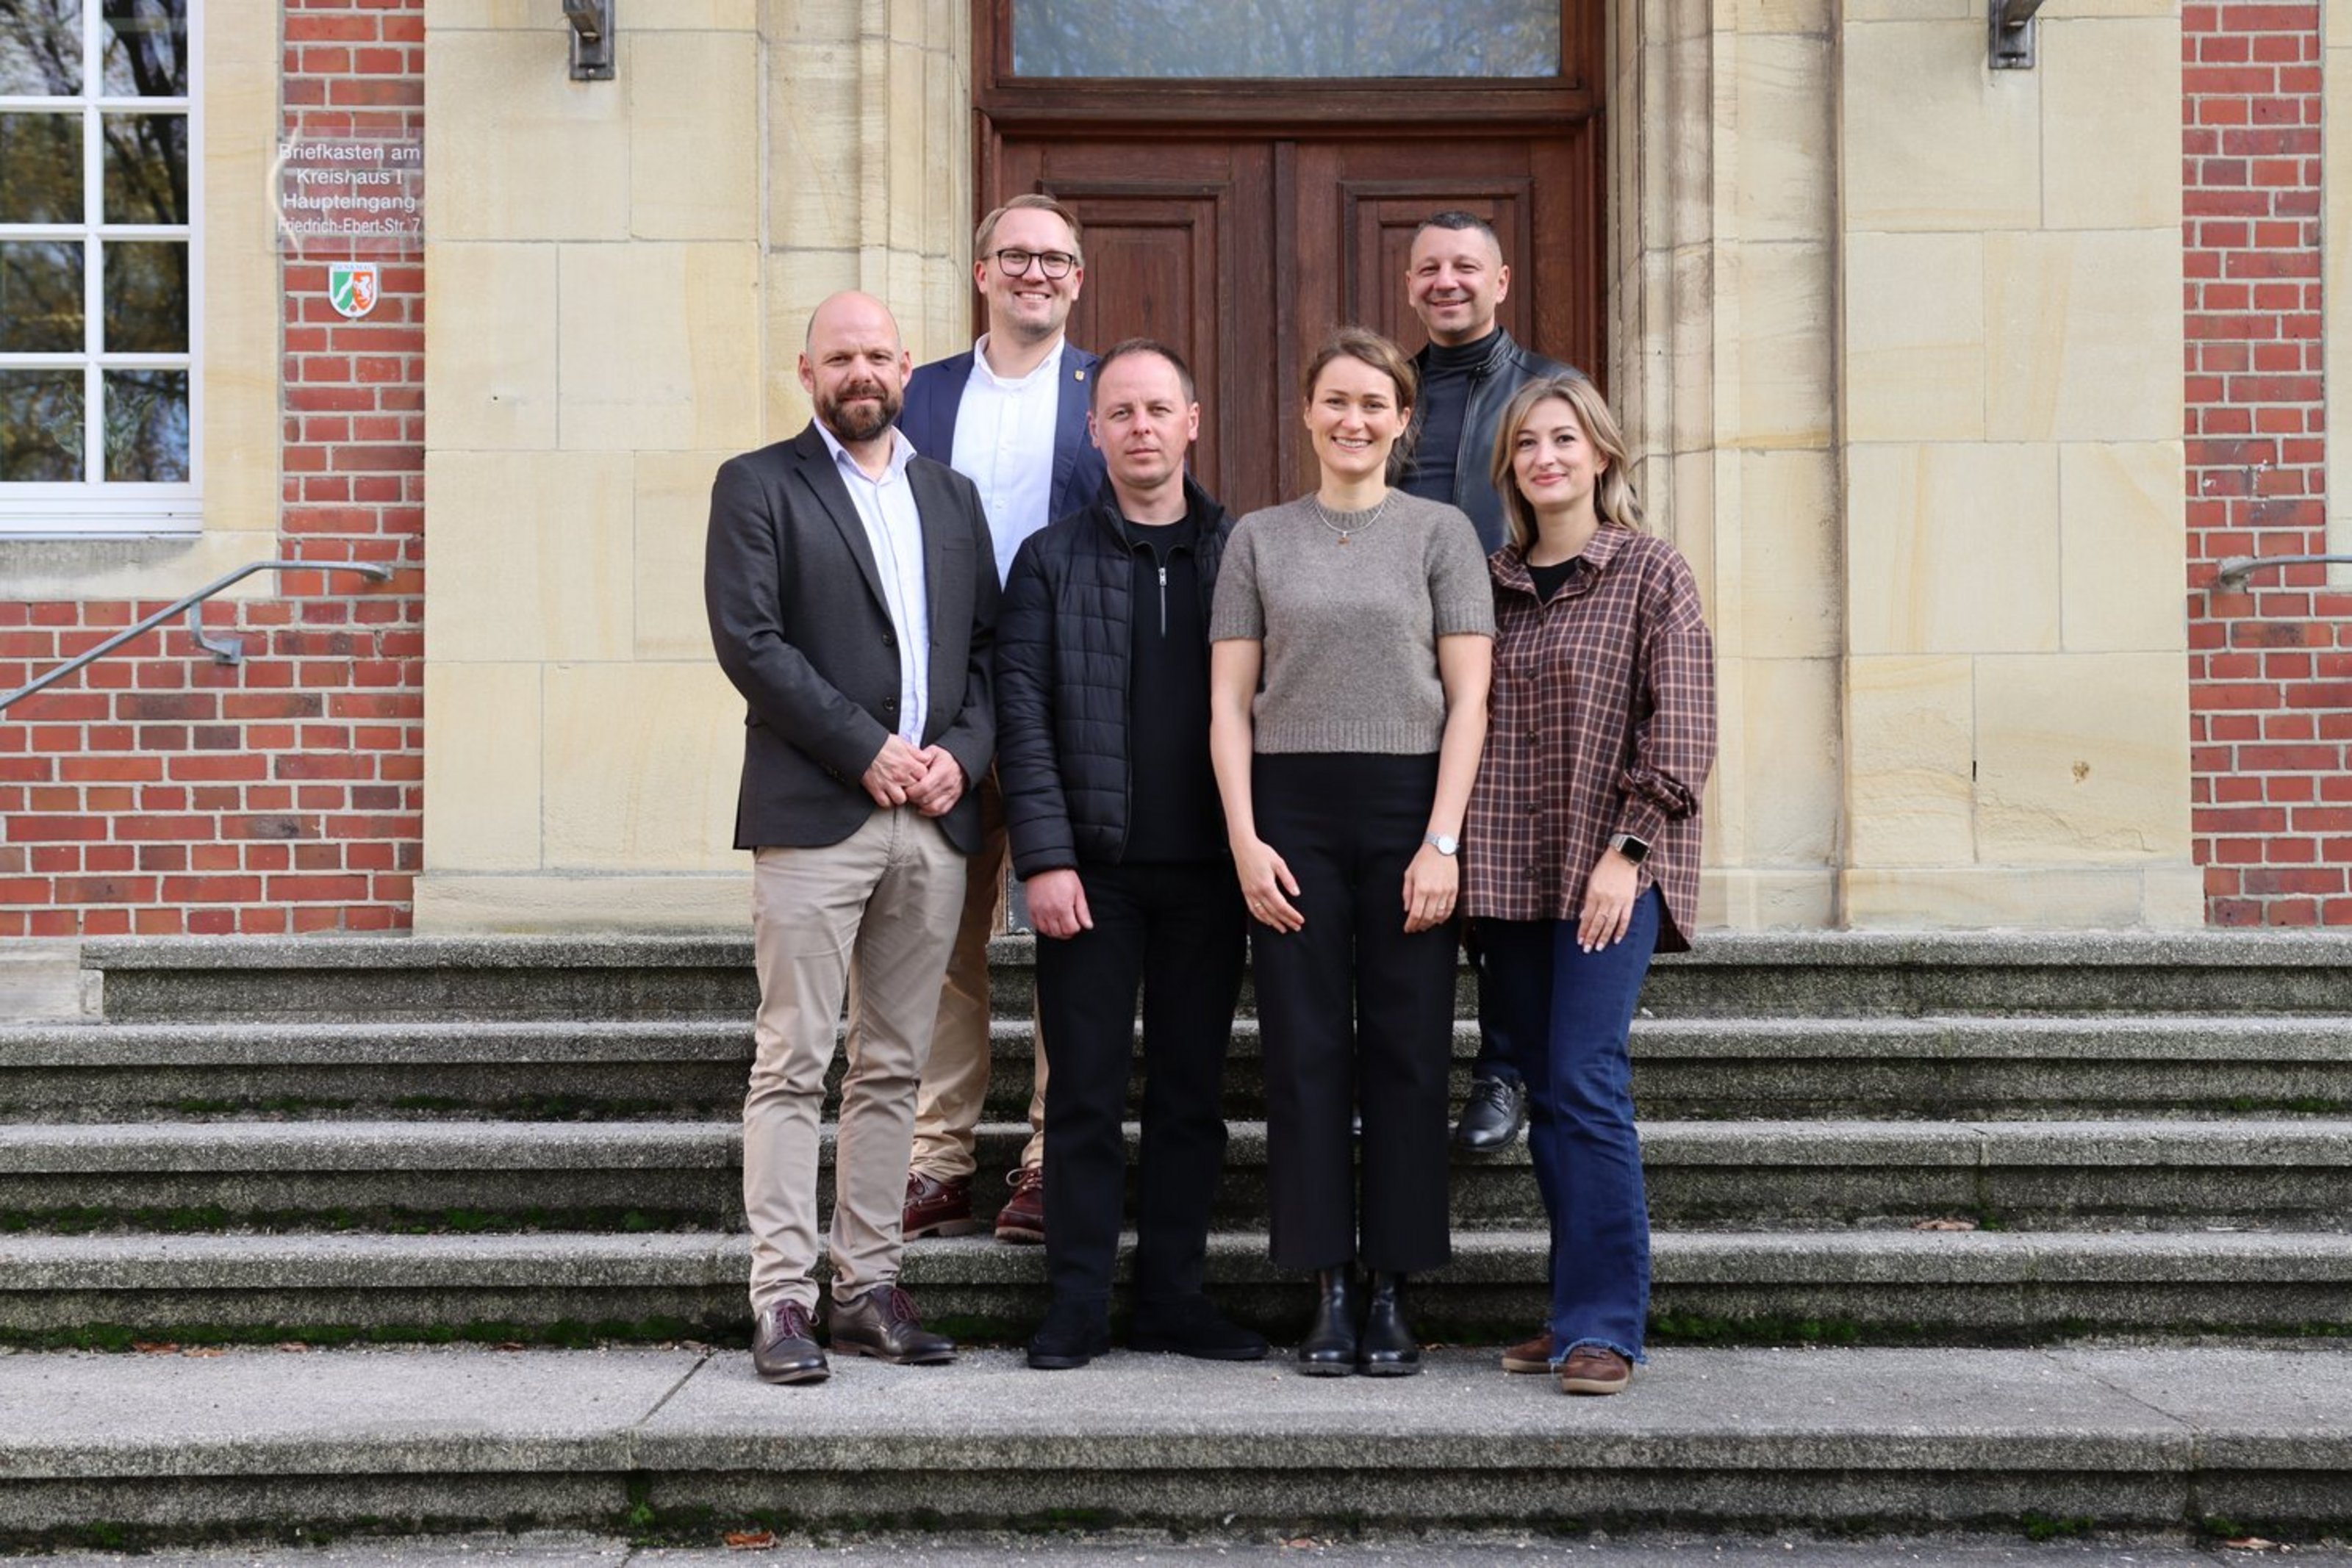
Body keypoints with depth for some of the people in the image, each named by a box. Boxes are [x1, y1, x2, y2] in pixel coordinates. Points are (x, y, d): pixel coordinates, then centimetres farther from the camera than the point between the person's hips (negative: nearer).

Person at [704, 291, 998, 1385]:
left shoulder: (952, 497, 19)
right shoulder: (757, 486, 4)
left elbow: (990, 646, 15)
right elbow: (747, 640, -7)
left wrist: (961, 752, -4)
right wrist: (868, 751, -13)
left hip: (935, 822, 5)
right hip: (813, 815, -5)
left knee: (893, 1068, 8)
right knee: (793, 1064, -4)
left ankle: (867, 1285, 15)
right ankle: (783, 1298, -1)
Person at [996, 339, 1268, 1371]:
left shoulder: (1242, 556, 9)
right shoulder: (1051, 561, 5)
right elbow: (1022, 715, -1)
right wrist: (1044, 857, -10)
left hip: (1207, 868, 2)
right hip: (1091, 867, -1)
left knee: (1192, 1091, 7)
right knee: (1086, 1091, 1)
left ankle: (1172, 1295, 17)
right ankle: (1079, 1303, 9)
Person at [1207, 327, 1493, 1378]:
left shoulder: (1441, 534, 7)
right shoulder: (1258, 539, 11)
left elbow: (1467, 699, 2)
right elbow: (1229, 700, 7)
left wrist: (1442, 841, -8)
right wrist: (1244, 837, -4)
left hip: (1408, 809, -1)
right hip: (1291, 811, 1)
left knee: (1407, 1050, 0)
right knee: (1306, 1049, 0)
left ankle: (1393, 1292, 8)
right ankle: (1330, 1293, 7)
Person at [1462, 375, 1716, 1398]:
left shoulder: (1651, 573, 0)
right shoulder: (1494, 583, 13)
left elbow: (1681, 729, -6)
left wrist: (1626, 850, -13)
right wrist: (1458, 853, 7)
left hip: (1611, 868, -5)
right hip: (1508, 871, 5)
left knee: (1585, 1083, -13)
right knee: (1550, 1096, 7)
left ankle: (1603, 1325, -7)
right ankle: (1579, 1311, 15)